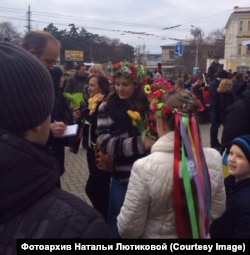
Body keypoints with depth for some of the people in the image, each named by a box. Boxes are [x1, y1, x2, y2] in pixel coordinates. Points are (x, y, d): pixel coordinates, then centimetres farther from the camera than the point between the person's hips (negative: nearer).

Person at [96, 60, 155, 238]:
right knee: (118, 224, 14)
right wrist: (139, 142, -22)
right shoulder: (107, 107, -4)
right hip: (122, 176, -1)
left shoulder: (147, 105, -1)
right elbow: (105, 143, -13)